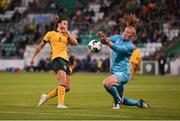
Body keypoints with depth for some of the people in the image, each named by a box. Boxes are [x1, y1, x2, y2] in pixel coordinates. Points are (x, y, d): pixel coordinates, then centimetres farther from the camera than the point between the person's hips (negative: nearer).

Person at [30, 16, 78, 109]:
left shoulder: (66, 35, 24)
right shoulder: (50, 34, 12)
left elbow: (75, 43, 7)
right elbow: (41, 46, 19)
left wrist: (67, 33, 7)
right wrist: (33, 57, 18)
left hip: (66, 60, 6)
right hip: (57, 58, -6)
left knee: (67, 87, 1)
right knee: (63, 81, -27)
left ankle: (47, 96, 17)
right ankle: (60, 104, -32)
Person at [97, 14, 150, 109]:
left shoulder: (130, 46, -10)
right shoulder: (118, 38, 9)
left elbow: (118, 49, -27)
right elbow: (108, 40, -5)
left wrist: (108, 42, -42)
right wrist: (102, 36, -28)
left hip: (123, 72, -7)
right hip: (115, 72, 7)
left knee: (107, 83, -35)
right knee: (122, 100, 15)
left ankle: (118, 101, -15)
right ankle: (139, 103, 37)